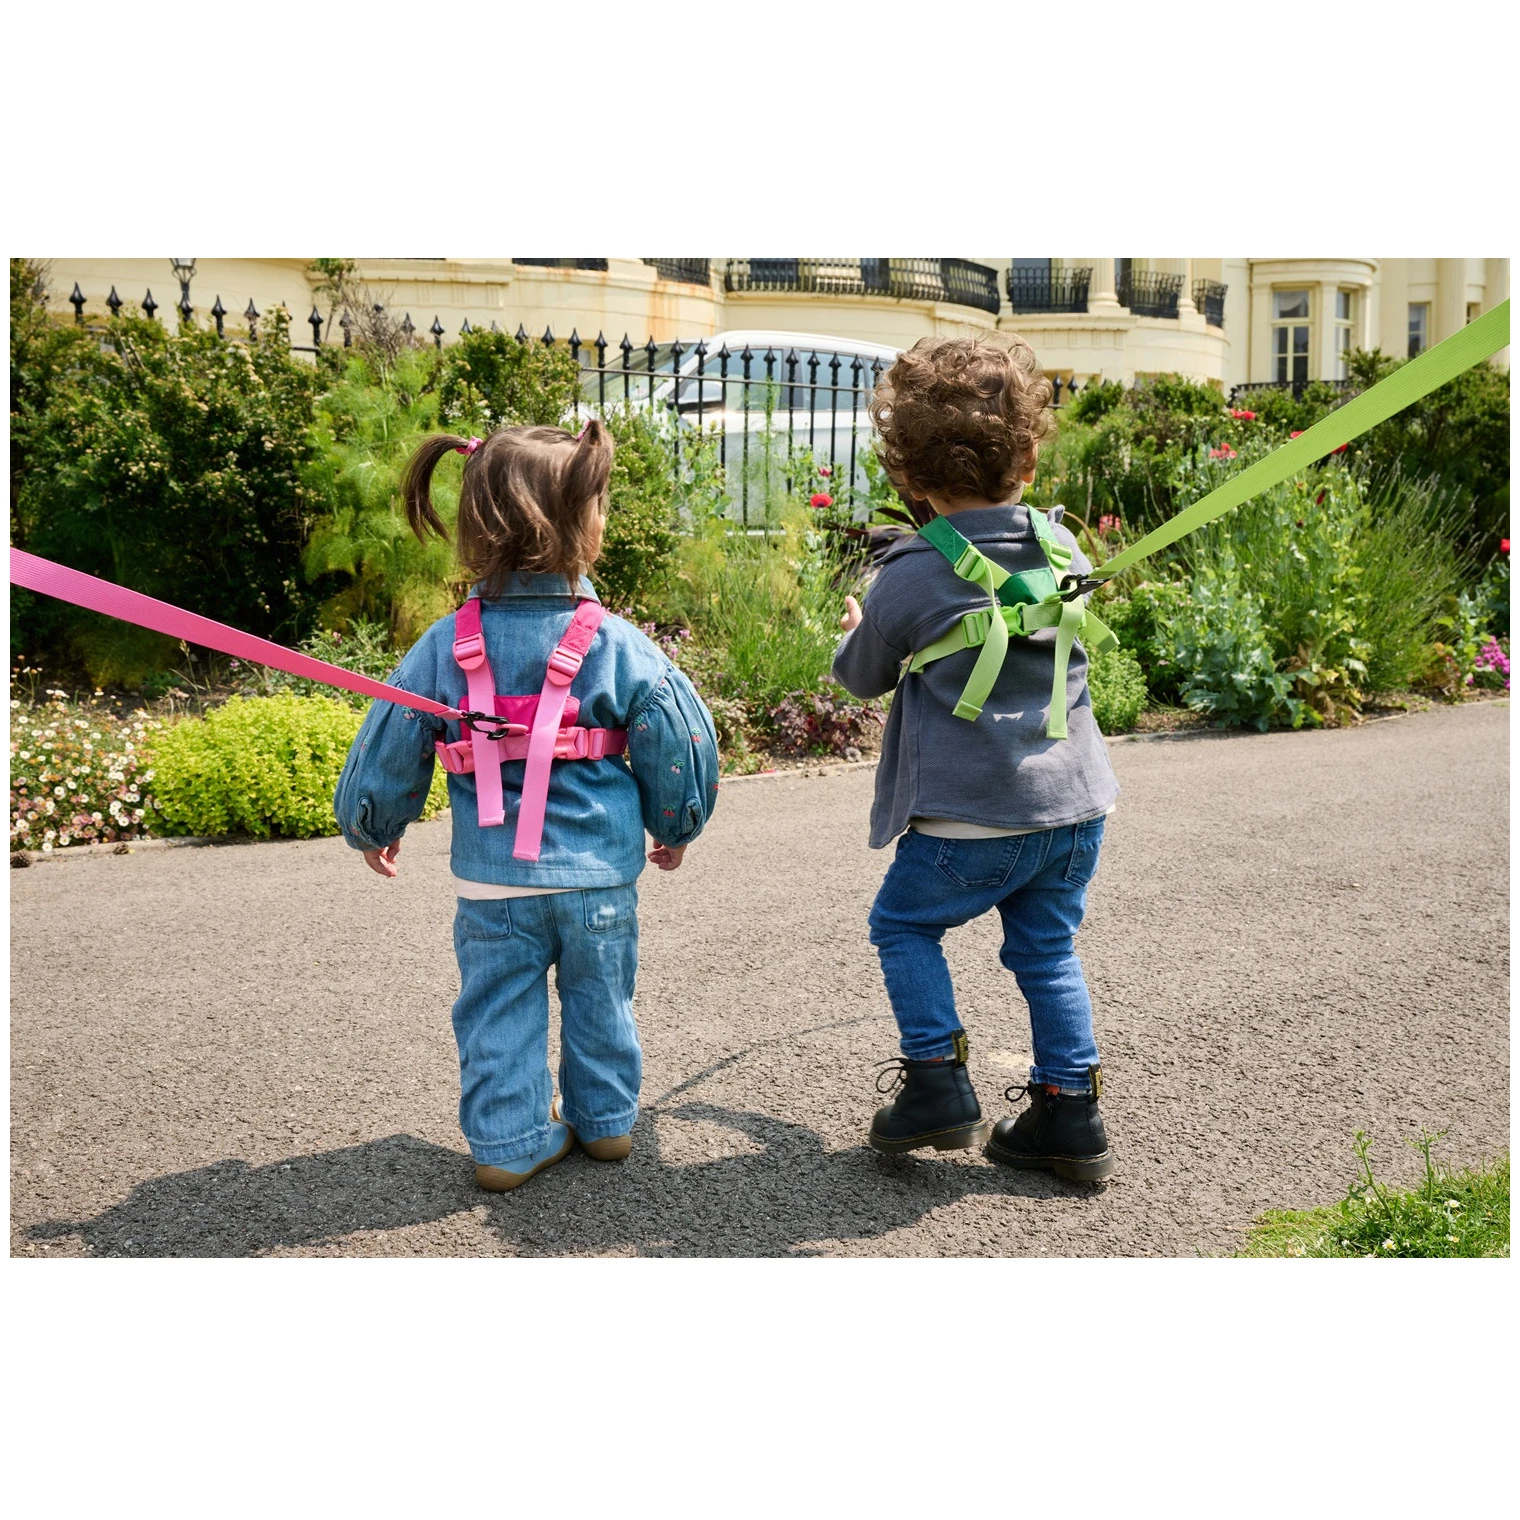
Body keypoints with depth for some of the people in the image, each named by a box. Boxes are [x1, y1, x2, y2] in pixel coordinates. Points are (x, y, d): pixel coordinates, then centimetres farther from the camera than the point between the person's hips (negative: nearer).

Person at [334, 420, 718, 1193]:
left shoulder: (445, 645, -5)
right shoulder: (616, 644, -10)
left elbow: (389, 747, 2)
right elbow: (680, 740, -5)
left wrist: (371, 827, 20)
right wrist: (676, 825, 14)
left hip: (493, 879, 0)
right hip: (600, 871, 0)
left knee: (500, 1010, 13)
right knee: (599, 1000, 18)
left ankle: (509, 1141, 19)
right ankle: (606, 1119, 33)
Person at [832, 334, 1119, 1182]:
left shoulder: (911, 576, -11)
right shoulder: (1062, 548, 3)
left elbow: (866, 678, 5)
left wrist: (857, 634, 28)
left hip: (974, 817, -5)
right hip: (1075, 802, 5)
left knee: (904, 924, 15)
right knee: (1047, 949, 17)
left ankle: (939, 1085, 11)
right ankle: (1071, 1115, 18)